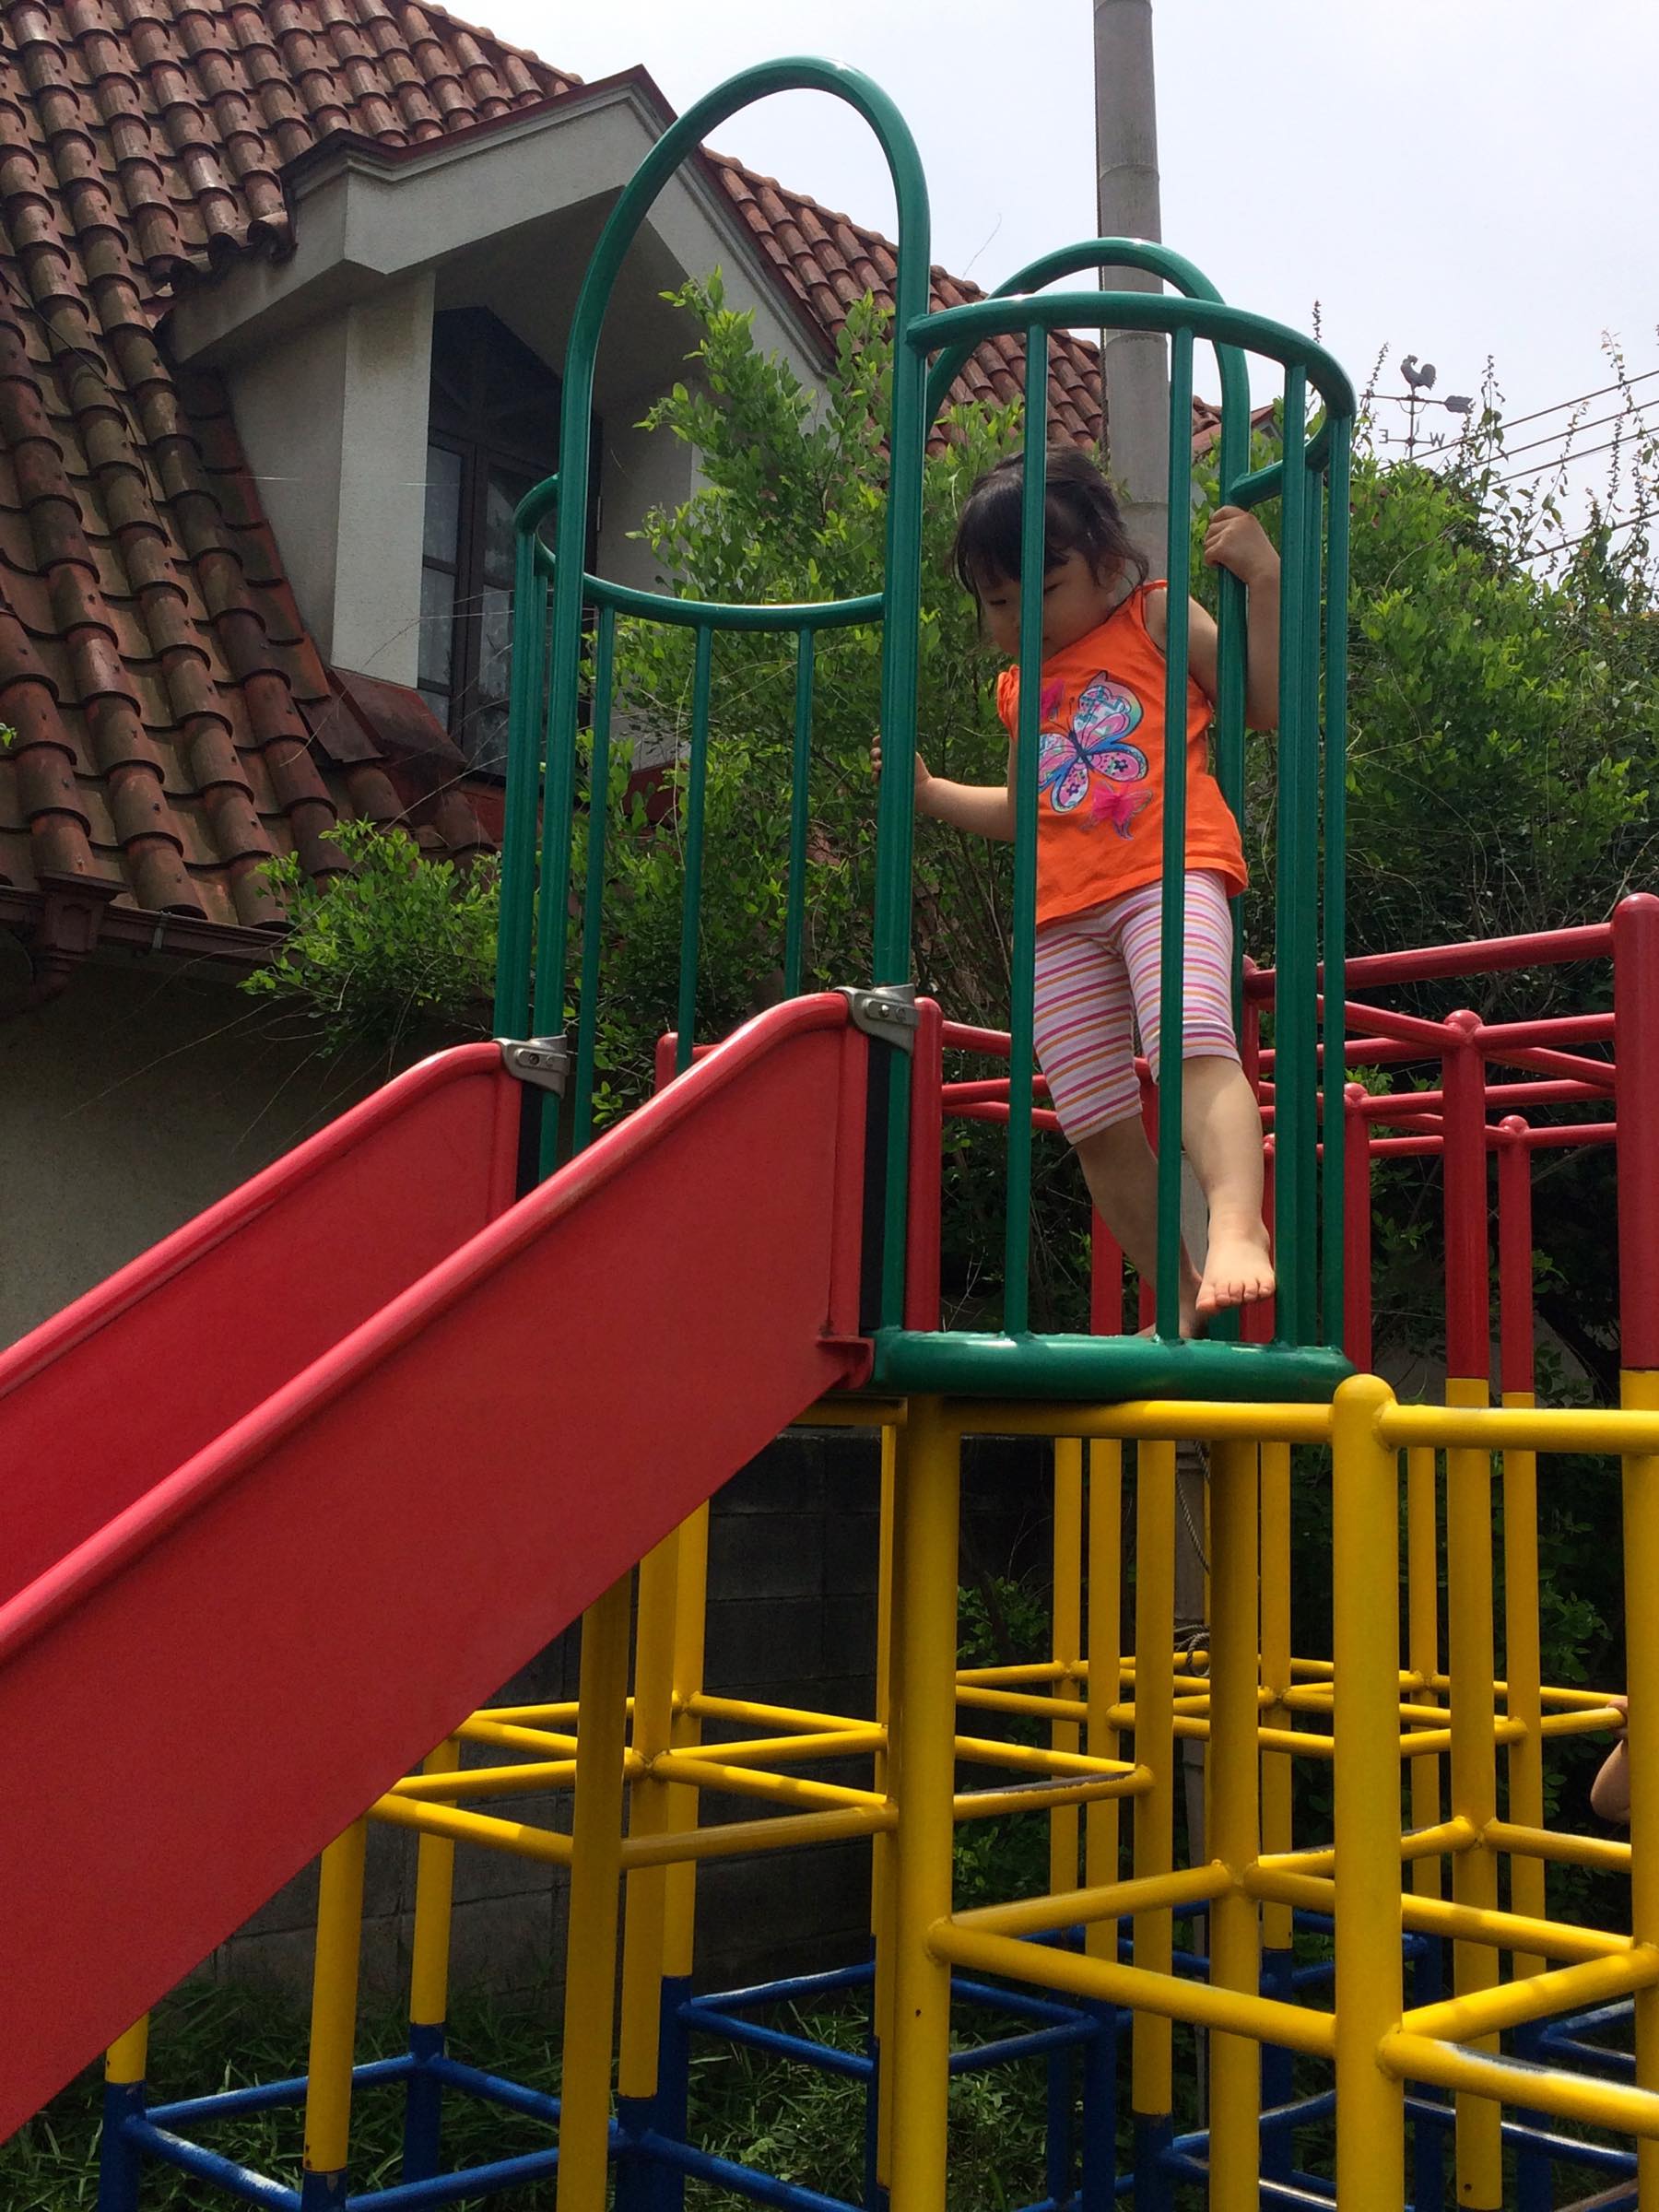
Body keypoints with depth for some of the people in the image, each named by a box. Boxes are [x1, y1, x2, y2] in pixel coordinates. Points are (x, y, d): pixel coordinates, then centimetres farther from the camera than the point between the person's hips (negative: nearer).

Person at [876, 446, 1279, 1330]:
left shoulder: (1155, 619, 10)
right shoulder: (1017, 689, 25)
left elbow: (1266, 703, 3)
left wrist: (1262, 577, -4)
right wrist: (932, 792, 27)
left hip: (1170, 876, -5)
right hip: (1063, 918, 6)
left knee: (1193, 1042, -32)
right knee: (1098, 1127, 0)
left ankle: (1235, 1227, -48)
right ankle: (1180, 1299, 8)